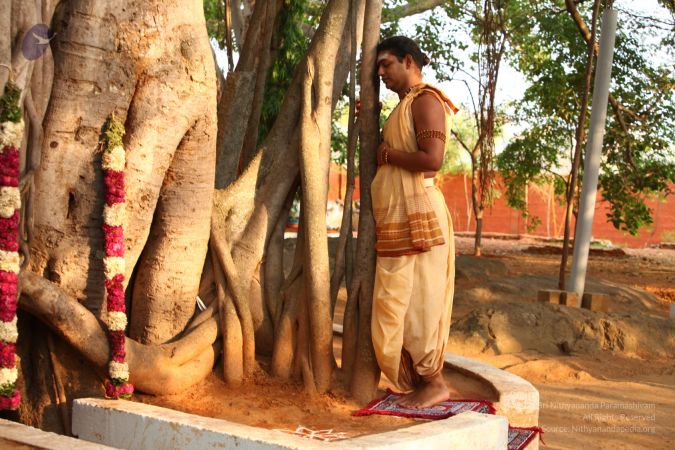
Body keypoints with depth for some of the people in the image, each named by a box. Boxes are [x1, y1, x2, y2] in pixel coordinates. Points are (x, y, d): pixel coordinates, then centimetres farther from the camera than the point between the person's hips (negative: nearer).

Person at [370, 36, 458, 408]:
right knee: (399, 305, 9)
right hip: (396, 217, 10)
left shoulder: (425, 100, -7)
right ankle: (419, 382, 15)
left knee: (418, 302, -6)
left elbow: (432, 158, -21)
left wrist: (387, 154, -9)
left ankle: (434, 382, 2)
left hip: (416, 214, -10)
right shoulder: (404, 107, 21)